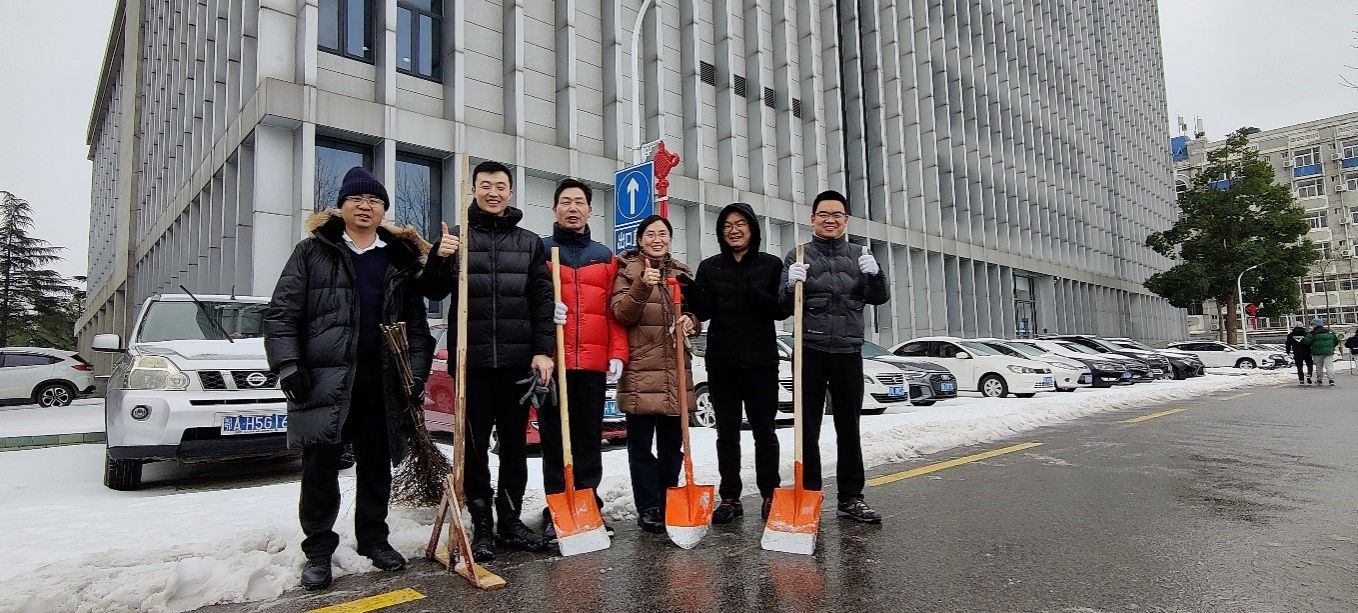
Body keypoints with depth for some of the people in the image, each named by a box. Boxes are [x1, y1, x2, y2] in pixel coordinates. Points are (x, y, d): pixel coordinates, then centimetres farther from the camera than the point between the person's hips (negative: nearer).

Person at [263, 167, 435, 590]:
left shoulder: (401, 259, 12)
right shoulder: (312, 252, 7)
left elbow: (416, 322, 9)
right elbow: (282, 312, 1)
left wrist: (415, 372, 0)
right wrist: (288, 364, -9)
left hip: (383, 377, 2)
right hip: (324, 375, -2)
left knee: (377, 461, 10)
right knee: (320, 464, 1)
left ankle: (373, 537, 25)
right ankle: (318, 549, 14)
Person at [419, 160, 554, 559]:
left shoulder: (530, 243, 10)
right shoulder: (457, 238, 7)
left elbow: (543, 301, 5)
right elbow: (434, 293, 5)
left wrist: (543, 350, -4)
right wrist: (439, 260, -14)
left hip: (518, 361, 1)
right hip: (472, 361, -1)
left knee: (515, 445, 9)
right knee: (475, 446, 5)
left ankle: (510, 521, 22)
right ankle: (481, 525, 17)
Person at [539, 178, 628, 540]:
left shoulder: (605, 258, 16)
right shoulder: (540, 251, 7)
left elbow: (615, 311, 12)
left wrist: (617, 355, 3)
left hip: (594, 365, 3)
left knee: (590, 441, 9)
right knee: (555, 441, 2)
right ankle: (556, 514, 10)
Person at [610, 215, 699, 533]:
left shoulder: (682, 272, 15)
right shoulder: (628, 270, 3)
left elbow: (695, 313, 19)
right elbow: (620, 314, -8)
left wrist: (690, 320, -4)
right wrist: (642, 287, -23)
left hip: (676, 369, 4)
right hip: (640, 368, -4)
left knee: (672, 443, 10)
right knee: (641, 444, -1)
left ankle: (669, 506, 21)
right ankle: (647, 510, 8)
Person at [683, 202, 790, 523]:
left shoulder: (772, 265, 3)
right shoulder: (709, 267, 7)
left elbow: (782, 310, -3)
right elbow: (704, 311, -3)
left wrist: (757, 295, -21)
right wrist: (691, 290, -22)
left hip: (761, 360, -1)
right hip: (721, 361, 2)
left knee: (763, 430, 5)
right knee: (727, 432, 7)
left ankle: (770, 495, 17)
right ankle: (729, 497, 16)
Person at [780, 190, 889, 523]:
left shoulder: (858, 255, 11)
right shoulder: (798, 256, 5)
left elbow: (877, 298, 5)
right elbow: (783, 307, 1)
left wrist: (875, 274, -15)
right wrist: (791, 286, -20)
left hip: (848, 351, 2)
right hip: (810, 350, -2)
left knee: (849, 428, 8)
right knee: (808, 428, 2)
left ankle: (851, 498, 16)